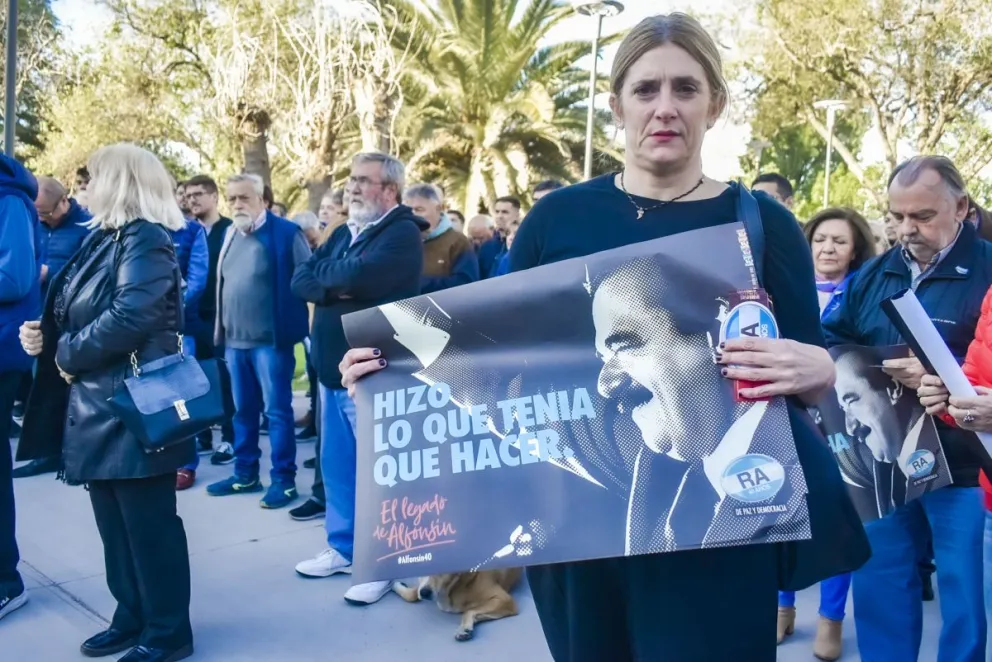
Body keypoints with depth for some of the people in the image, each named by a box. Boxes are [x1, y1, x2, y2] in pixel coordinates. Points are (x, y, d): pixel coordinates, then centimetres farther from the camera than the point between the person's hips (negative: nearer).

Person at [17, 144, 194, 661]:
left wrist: (69, 354, -13)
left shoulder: (145, 240, -13)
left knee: (149, 522, 1)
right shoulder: (103, 239, 15)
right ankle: (132, 618, 31)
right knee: (114, 522, 17)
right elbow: (77, 313, 19)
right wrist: (46, 337, -1)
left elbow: (130, 315, -26)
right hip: (98, 405, 10)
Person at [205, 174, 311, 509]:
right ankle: (245, 474, 26)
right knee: (243, 410, 14)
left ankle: (284, 479, 9)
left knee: (277, 410, 0)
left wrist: (302, 327, -10)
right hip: (234, 339, 7)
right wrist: (221, 329, 14)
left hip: (270, 339, -6)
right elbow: (222, 283, 20)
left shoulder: (287, 233, -6)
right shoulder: (230, 235, 14)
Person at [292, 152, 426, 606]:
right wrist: (338, 287, -14)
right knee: (336, 465, 16)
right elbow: (300, 281, 5)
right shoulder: (343, 234, 15)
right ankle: (343, 547, 32)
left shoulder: (402, 232, -11)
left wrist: (324, 274, -6)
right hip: (333, 368, 8)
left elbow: (359, 277, -27)